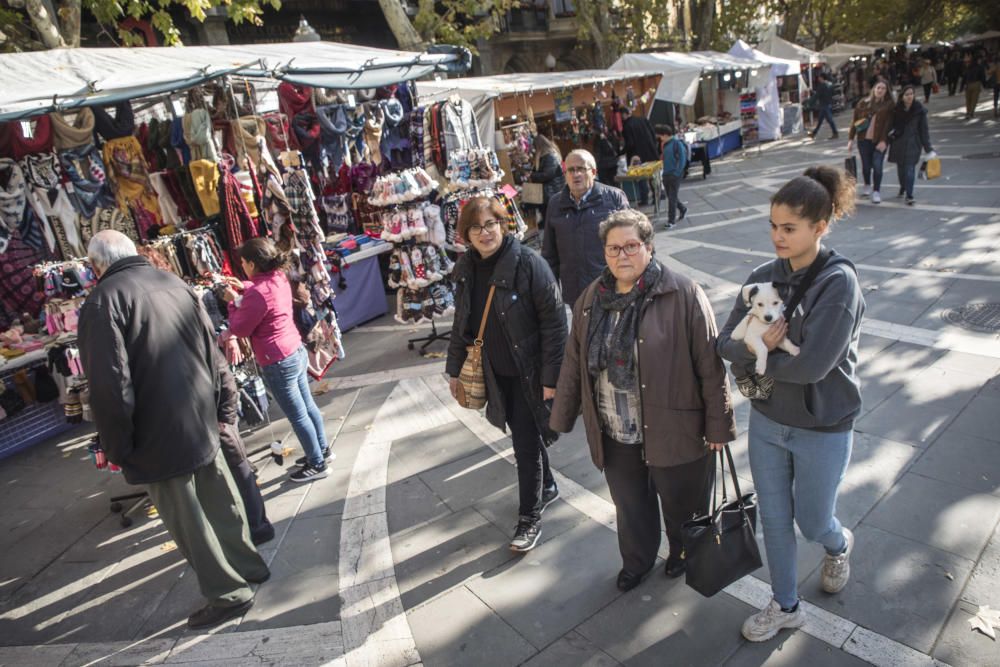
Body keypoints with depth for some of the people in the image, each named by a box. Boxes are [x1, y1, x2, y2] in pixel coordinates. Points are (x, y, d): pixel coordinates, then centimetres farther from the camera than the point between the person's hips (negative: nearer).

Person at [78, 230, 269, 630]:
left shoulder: (104, 301, -15)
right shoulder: (175, 284, 5)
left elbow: (110, 385, -21)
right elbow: (211, 353, 10)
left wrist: (117, 448, -10)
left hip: (159, 438, -7)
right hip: (203, 425, 7)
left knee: (186, 519, 8)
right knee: (220, 501, 20)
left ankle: (228, 592, 19)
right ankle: (248, 566, 35)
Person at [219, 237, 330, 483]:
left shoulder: (257, 293, -26)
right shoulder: (278, 277, 1)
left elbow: (239, 329, -13)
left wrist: (233, 301, -1)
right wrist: (243, 289, 11)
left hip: (278, 364, -9)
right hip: (297, 352, 9)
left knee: (297, 416, 6)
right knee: (307, 406, 22)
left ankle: (317, 465, 20)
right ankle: (322, 449, 38)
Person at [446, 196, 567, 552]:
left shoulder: (528, 263, -18)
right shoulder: (466, 269, 1)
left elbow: (554, 323, -17)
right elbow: (461, 323, 12)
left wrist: (551, 376, -18)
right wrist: (455, 369, 14)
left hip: (528, 372, -6)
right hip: (494, 373, 6)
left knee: (527, 444, 2)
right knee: (523, 436, 20)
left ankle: (530, 518, 20)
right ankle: (546, 487, 44)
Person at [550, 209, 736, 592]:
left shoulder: (683, 295, -16)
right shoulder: (591, 299, 1)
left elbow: (710, 365, -13)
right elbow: (574, 363, 6)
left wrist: (718, 425, -11)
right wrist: (563, 417, 9)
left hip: (673, 430, -4)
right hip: (614, 435, 4)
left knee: (681, 504, 20)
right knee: (629, 504, 23)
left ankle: (684, 554, 51)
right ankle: (636, 560, 50)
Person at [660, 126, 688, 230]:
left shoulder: (677, 143, -10)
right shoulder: (665, 144, 12)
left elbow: (682, 159, -13)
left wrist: (677, 172, -17)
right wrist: (664, 170, 9)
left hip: (675, 175, -7)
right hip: (666, 174, 7)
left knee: (672, 198, -7)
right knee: (670, 196, 15)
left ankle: (671, 221, -3)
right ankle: (683, 209, 39)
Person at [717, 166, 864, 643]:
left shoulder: (838, 283, -20)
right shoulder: (764, 277, -4)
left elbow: (812, 365, -28)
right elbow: (726, 343, -5)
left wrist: (755, 356, -15)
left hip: (823, 429, -4)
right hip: (766, 420, 5)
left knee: (812, 522, 16)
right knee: (774, 519, 17)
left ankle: (839, 546, 54)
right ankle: (785, 606, 40)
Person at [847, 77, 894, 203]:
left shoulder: (889, 105, 1)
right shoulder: (863, 103, 5)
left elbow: (888, 124, -5)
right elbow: (855, 121, 6)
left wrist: (883, 141, -14)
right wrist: (851, 139, 1)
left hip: (879, 141, -2)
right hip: (864, 140, 2)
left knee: (877, 165, -9)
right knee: (866, 165, 9)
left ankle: (876, 191, 2)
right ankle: (867, 185, 36)